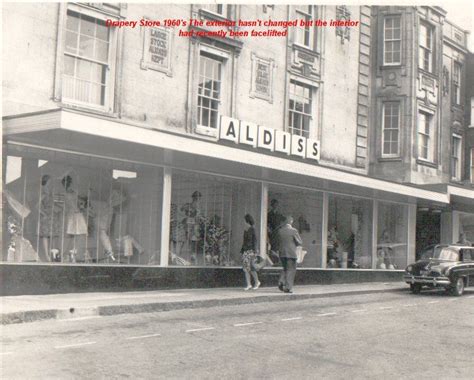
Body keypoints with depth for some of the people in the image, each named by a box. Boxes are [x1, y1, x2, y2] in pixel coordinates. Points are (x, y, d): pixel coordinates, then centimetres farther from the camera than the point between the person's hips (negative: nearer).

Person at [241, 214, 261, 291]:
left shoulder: (252, 229, -8)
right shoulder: (245, 230, 15)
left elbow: (255, 240, -12)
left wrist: (254, 251, -18)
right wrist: (242, 251, 17)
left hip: (251, 250, -8)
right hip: (245, 250, 8)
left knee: (250, 267, -10)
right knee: (245, 267, 0)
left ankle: (257, 282, 8)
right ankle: (248, 285, 1)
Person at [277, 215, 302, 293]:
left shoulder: (280, 230, 4)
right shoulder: (293, 231, -11)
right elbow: (300, 242, -6)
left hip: (282, 253, 5)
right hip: (291, 253, -5)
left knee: (285, 269, 20)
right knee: (291, 270, 4)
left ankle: (281, 282, 1)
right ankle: (288, 287, 1)